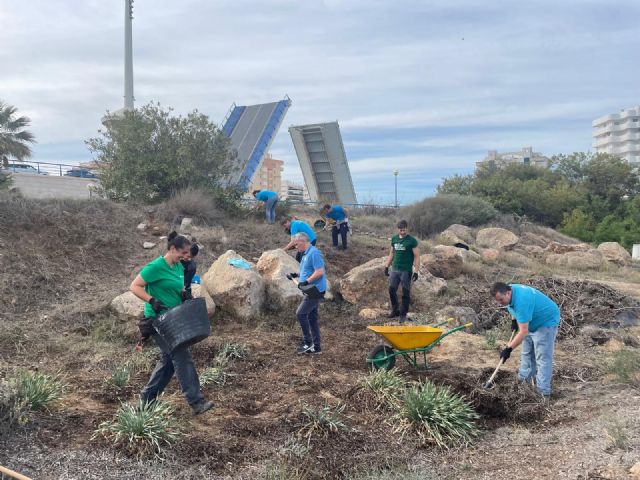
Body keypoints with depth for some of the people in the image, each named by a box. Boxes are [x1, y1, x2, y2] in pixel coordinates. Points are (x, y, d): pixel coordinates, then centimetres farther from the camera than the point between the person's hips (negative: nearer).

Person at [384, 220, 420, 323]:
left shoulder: (412, 241, -7)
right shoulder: (394, 239, 8)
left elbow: (417, 256, -8)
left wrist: (416, 271, -14)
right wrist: (387, 266, 15)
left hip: (406, 271, -5)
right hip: (395, 269, 5)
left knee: (406, 293, 2)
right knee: (392, 290, 5)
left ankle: (403, 314, 14)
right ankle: (395, 310, 23)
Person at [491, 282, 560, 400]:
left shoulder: (521, 301, -38)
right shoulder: (510, 289, -12)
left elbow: (523, 332, -36)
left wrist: (509, 348, -34)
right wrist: (515, 319, 9)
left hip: (546, 321, -9)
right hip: (532, 323, 10)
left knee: (543, 358, -11)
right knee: (527, 354, 16)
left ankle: (543, 392, -8)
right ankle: (524, 380, 28)